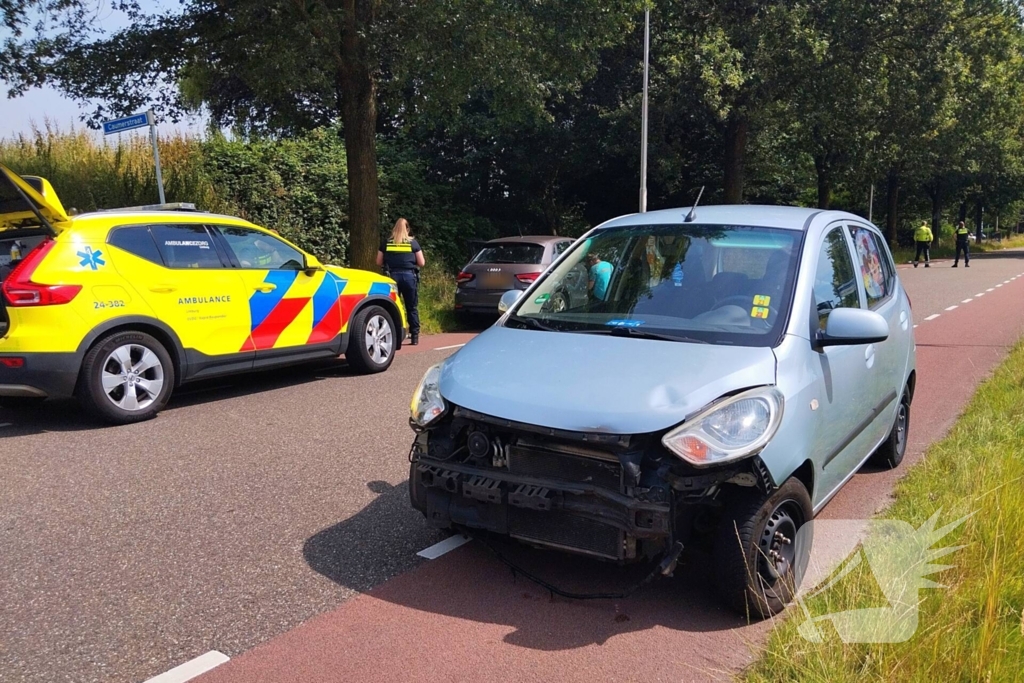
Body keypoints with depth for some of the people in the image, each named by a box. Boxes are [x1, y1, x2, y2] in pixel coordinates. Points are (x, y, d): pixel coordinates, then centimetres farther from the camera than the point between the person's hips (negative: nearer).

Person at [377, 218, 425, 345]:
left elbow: (379, 262, 10)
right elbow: (421, 263, 5)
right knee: (412, 308, 7)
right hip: (409, 276, 0)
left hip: (392, 276, 1)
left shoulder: (386, 243, 7)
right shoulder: (413, 242, 5)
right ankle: (415, 336, 7)